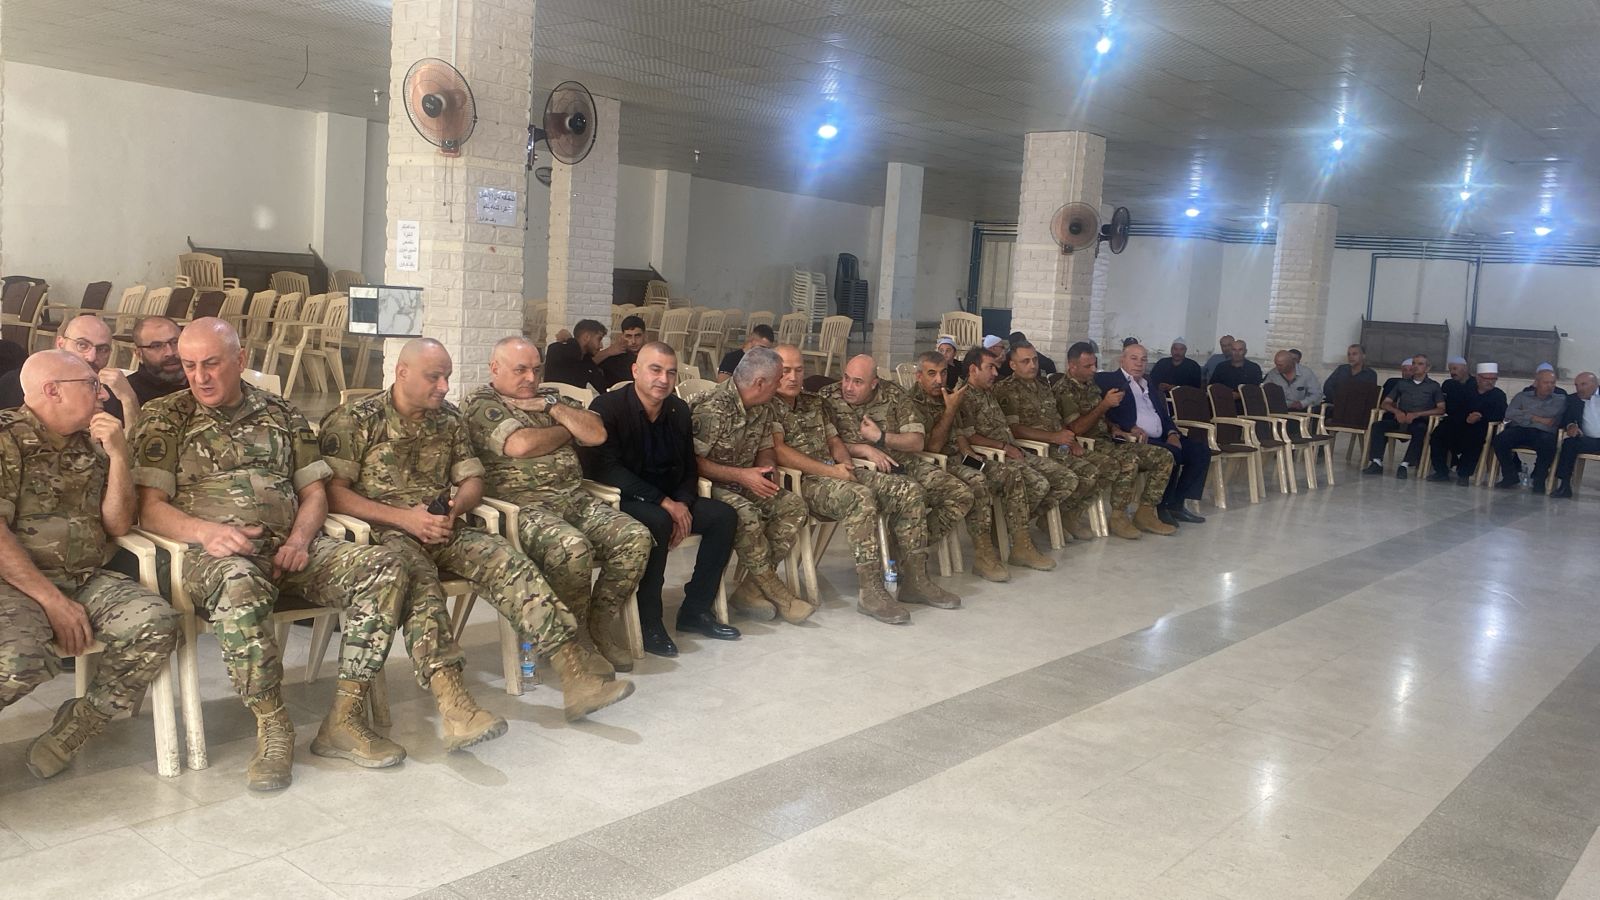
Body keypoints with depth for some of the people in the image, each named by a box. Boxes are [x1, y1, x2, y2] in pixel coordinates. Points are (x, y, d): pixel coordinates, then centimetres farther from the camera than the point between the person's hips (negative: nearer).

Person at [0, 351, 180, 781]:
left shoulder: (91, 446, 14)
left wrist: (118, 455, -4)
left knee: (157, 623, -22)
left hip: (87, 580, 6)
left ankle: (75, 727, -4)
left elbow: (118, 525, 8)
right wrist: (54, 602, -18)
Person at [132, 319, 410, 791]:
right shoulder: (165, 417, 9)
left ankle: (344, 719, -19)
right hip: (212, 553, -4)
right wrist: (204, 531, -20)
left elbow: (313, 491, 17)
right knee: (240, 585, -41)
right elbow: (149, 506, 0)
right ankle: (273, 727, -25)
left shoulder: (282, 414, 19)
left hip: (289, 547, 4)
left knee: (384, 568, -20)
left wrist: (300, 539, -4)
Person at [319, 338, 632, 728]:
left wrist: (455, 507, -7)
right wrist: (403, 517, -17)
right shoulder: (354, 420, -1)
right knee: (421, 583, -37)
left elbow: (473, 480, 18)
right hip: (383, 530, -5)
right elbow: (333, 491, -8)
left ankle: (576, 676, -28)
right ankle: (454, 705, -52)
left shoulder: (450, 419, 15)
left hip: (443, 527, 5)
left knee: (511, 566, -21)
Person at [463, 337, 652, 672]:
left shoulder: (550, 397, 22)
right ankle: (574, 640, -13)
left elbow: (597, 434, 11)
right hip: (523, 506, -6)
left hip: (575, 500, 7)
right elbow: (521, 444, -15)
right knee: (573, 547, -35)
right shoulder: (480, 403, 3)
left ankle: (600, 629, -5)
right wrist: (566, 431, 4)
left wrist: (552, 408, 0)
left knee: (636, 537, -16)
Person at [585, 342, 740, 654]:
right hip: (618, 500, -7)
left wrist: (683, 503, -11)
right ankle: (648, 622, -22)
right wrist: (663, 502, -25)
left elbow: (689, 467, 12)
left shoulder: (679, 410, 7)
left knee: (723, 515, -11)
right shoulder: (607, 406, -13)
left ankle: (695, 610, -1)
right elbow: (606, 468, -22)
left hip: (670, 502, 7)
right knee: (658, 521, -36)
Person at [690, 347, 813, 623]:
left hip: (745, 483, 8)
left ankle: (751, 588, -13)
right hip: (709, 485, -8)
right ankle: (776, 592, -16)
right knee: (746, 515, -35)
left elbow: (764, 452, 16)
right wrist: (742, 475, -25)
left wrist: (765, 473, -8)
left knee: (794, 507, -12)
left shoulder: (764, 409, 5)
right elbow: (692, 461, -23)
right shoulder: (712, 408, -22)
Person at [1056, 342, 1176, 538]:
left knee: (1164, 457, -3)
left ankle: (1145, 512, -3)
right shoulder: (1064, 389, -9)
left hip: (1107, 440, 9)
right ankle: (1117, 517, -22)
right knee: (1129, 459, -36)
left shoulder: (1091, 385, 18)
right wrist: (1104, 405, -16)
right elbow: (1075, 429, -18)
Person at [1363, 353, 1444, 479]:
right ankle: (1376, 462, -34)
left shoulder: (1434, 386, 13)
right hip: (1400, 420, 3)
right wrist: (1397, 411, -8)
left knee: (1420, 430, -39)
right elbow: (1386, 403, 16)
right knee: (1377, 425, -26)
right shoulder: (1401, 384, 22)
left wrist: (1417, 414, -12)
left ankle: (1405, 465, -45)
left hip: (1420, 422, -3)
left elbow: (1441, 409, 2)